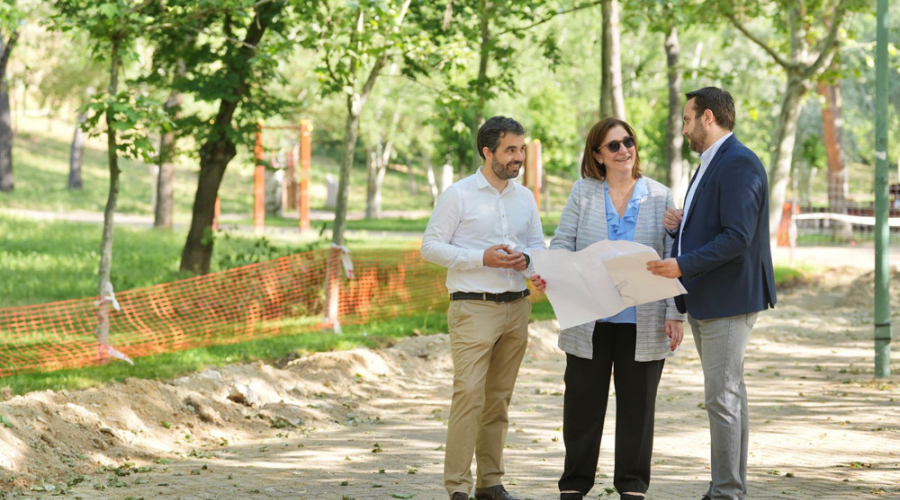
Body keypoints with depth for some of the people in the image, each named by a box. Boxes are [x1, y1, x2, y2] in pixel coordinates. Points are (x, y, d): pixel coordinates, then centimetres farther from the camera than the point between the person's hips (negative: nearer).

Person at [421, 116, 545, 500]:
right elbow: (431, 247, -5)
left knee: (499, 397, 9)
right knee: (469, 393, -13)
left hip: (516, 307, 6)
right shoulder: (458, 195, -4)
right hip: (473, 308, -6)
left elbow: (539, 245, 20)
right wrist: (483, 258, -15)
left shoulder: (525, 197, 13)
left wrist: (526, 259, -5)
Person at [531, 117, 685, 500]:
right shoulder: (583, 193, 6)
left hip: (642, 322, 0)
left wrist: (675, 314, -3)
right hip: (589, 321, 0)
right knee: (584, 403, 5)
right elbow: (563, 244, 1)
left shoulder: (660, 197, 5)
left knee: (637, 404, 6)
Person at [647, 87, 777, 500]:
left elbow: (736, 237, -23)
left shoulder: (739, 164, -15)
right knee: (728, 393, 13)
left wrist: (683, 265, -25)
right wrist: (680, 227, 5)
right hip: (705, 301, 10)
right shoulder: (709, 165, 18)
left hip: (728, 299, -10)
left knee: (722, 396, -9)